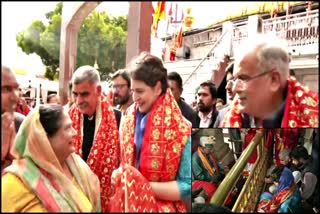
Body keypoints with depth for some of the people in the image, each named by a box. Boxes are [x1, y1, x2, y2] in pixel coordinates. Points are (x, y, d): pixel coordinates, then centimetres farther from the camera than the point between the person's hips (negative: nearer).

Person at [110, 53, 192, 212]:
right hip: (128, 203, 5)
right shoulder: (128, 120, -2)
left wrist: (144, 186, -21)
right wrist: (120, 175, -10)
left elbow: (188, 187, -19)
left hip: (162, 208, -5)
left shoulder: (181, 130, -18)